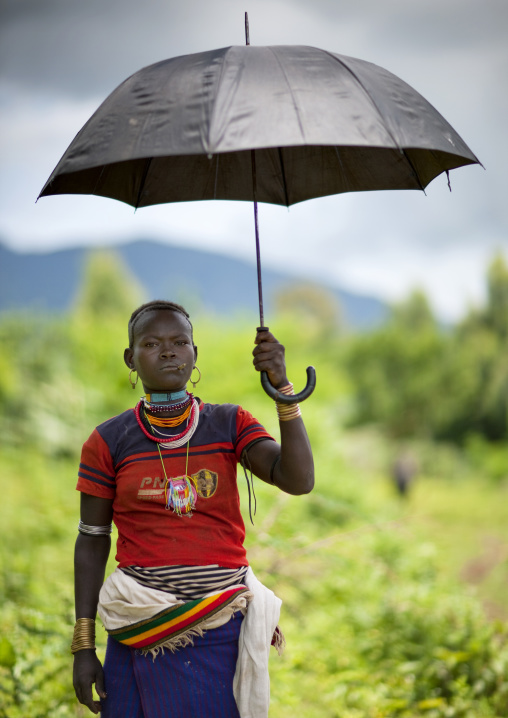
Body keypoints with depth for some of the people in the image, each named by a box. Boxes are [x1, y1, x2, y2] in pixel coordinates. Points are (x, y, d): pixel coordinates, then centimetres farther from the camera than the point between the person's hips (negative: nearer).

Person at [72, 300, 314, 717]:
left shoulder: (230, 425, 3)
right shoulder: (109, 442, 1)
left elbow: (299, 480, -12)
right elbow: (92, 543, 4)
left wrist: (282, 387, -22)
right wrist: (83, 646, 1)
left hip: (222, 626, 1)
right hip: (145, 627, 0)